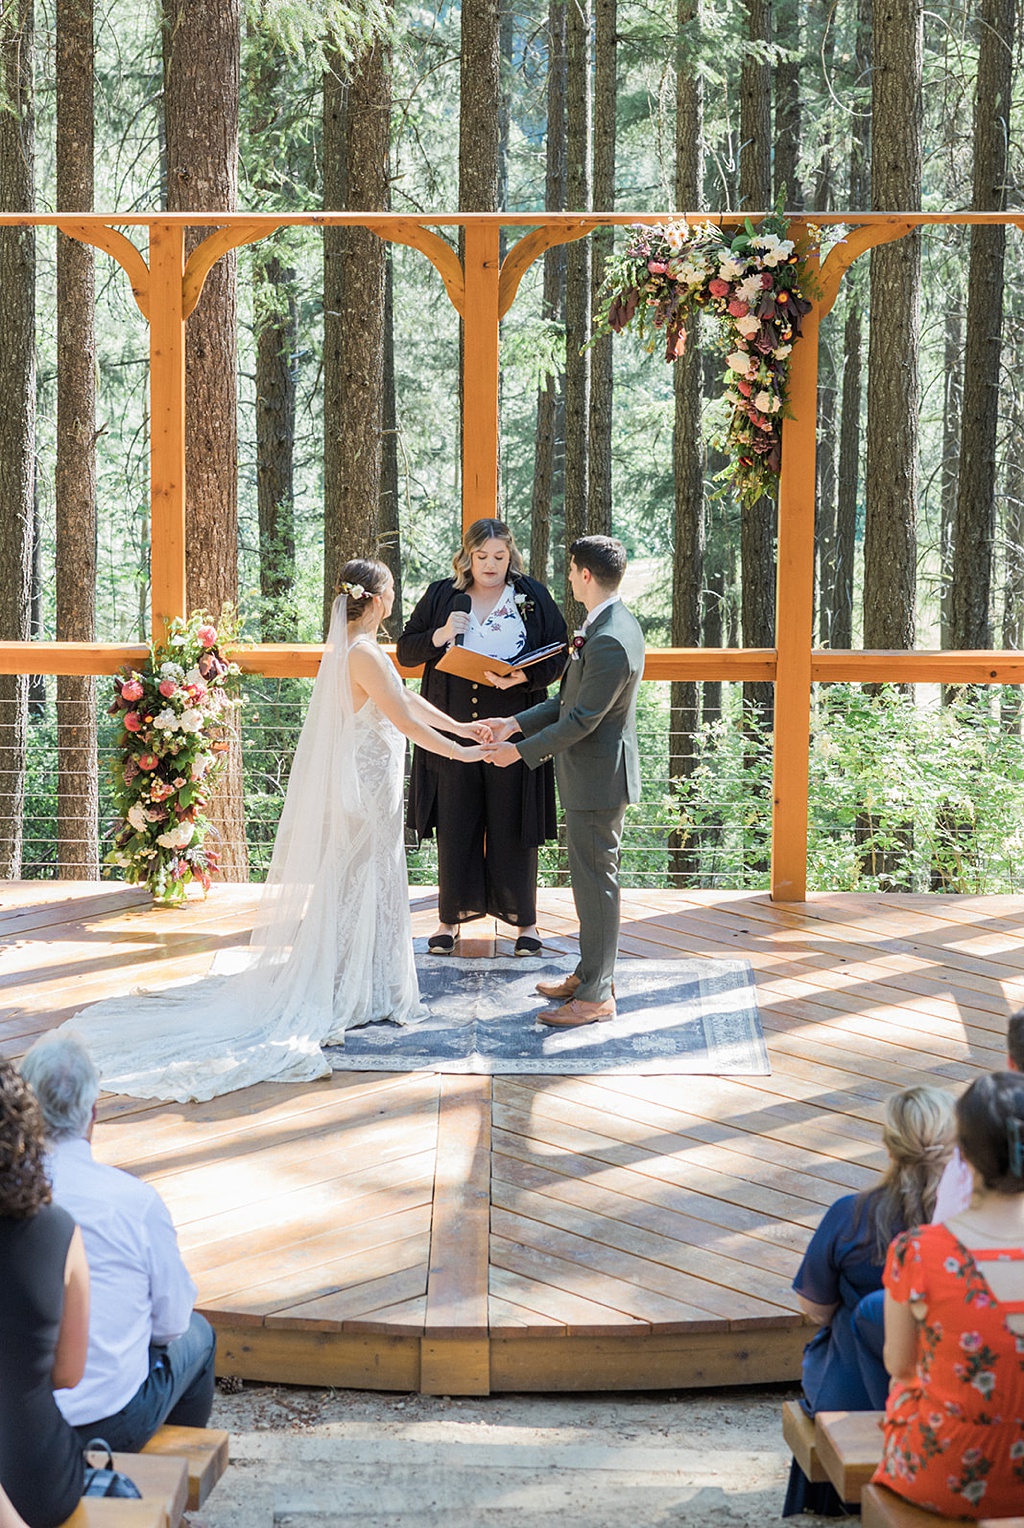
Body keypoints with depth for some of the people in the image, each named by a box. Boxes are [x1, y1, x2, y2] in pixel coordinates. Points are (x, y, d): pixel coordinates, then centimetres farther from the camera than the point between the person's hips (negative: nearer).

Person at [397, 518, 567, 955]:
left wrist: (524, 677, -17)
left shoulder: (533, 597, 4)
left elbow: (558, 655, 2)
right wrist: (439, 636, -11)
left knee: (512, 828, 3)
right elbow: (405, 652, 8)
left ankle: (524, 920, 14)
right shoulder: (441, 596, 7)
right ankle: (451, 917, 17)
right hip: (452, 733, 1)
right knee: (454, 826, 6)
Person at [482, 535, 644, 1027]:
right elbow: (572, 700, 15)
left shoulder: (609, 642, -25)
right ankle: (591, 974, 31)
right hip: (593, 774, 11)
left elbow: (581, 719, -23)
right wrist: (515, 724, 11)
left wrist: (519, 751, -15)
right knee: (591, 879, 19)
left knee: (595, 881, -1)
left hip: (597, 779, -11)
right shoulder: (615, 625, 9)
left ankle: (596, 995, 8)